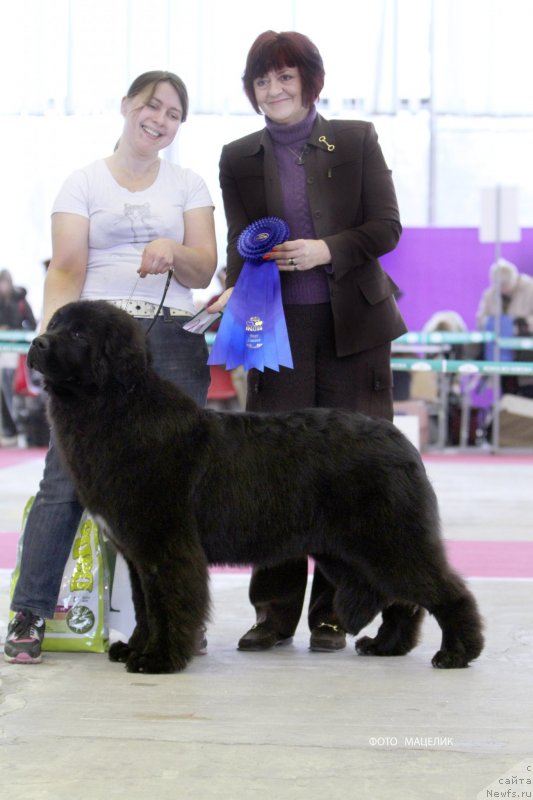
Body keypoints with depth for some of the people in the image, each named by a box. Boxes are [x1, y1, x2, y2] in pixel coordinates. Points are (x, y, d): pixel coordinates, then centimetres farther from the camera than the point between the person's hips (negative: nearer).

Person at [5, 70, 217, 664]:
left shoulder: (188, 186, 15)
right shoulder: (84, 184, 9)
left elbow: (204, 271, 8)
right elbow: (67, 268, -1)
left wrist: (173, 250, -14)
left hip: (174, 340, 2)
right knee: (67, 473, -10)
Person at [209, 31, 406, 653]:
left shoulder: (356, 141, 5)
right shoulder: (238, 158, 10)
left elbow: (386, 227, 1)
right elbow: (240, 244, 7)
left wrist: (329, 250, -16)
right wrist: (235, 290, -14)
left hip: (352, 326, -1)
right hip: (278, 329, 1)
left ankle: (333, 614, 8)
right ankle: (274, 613, 8)